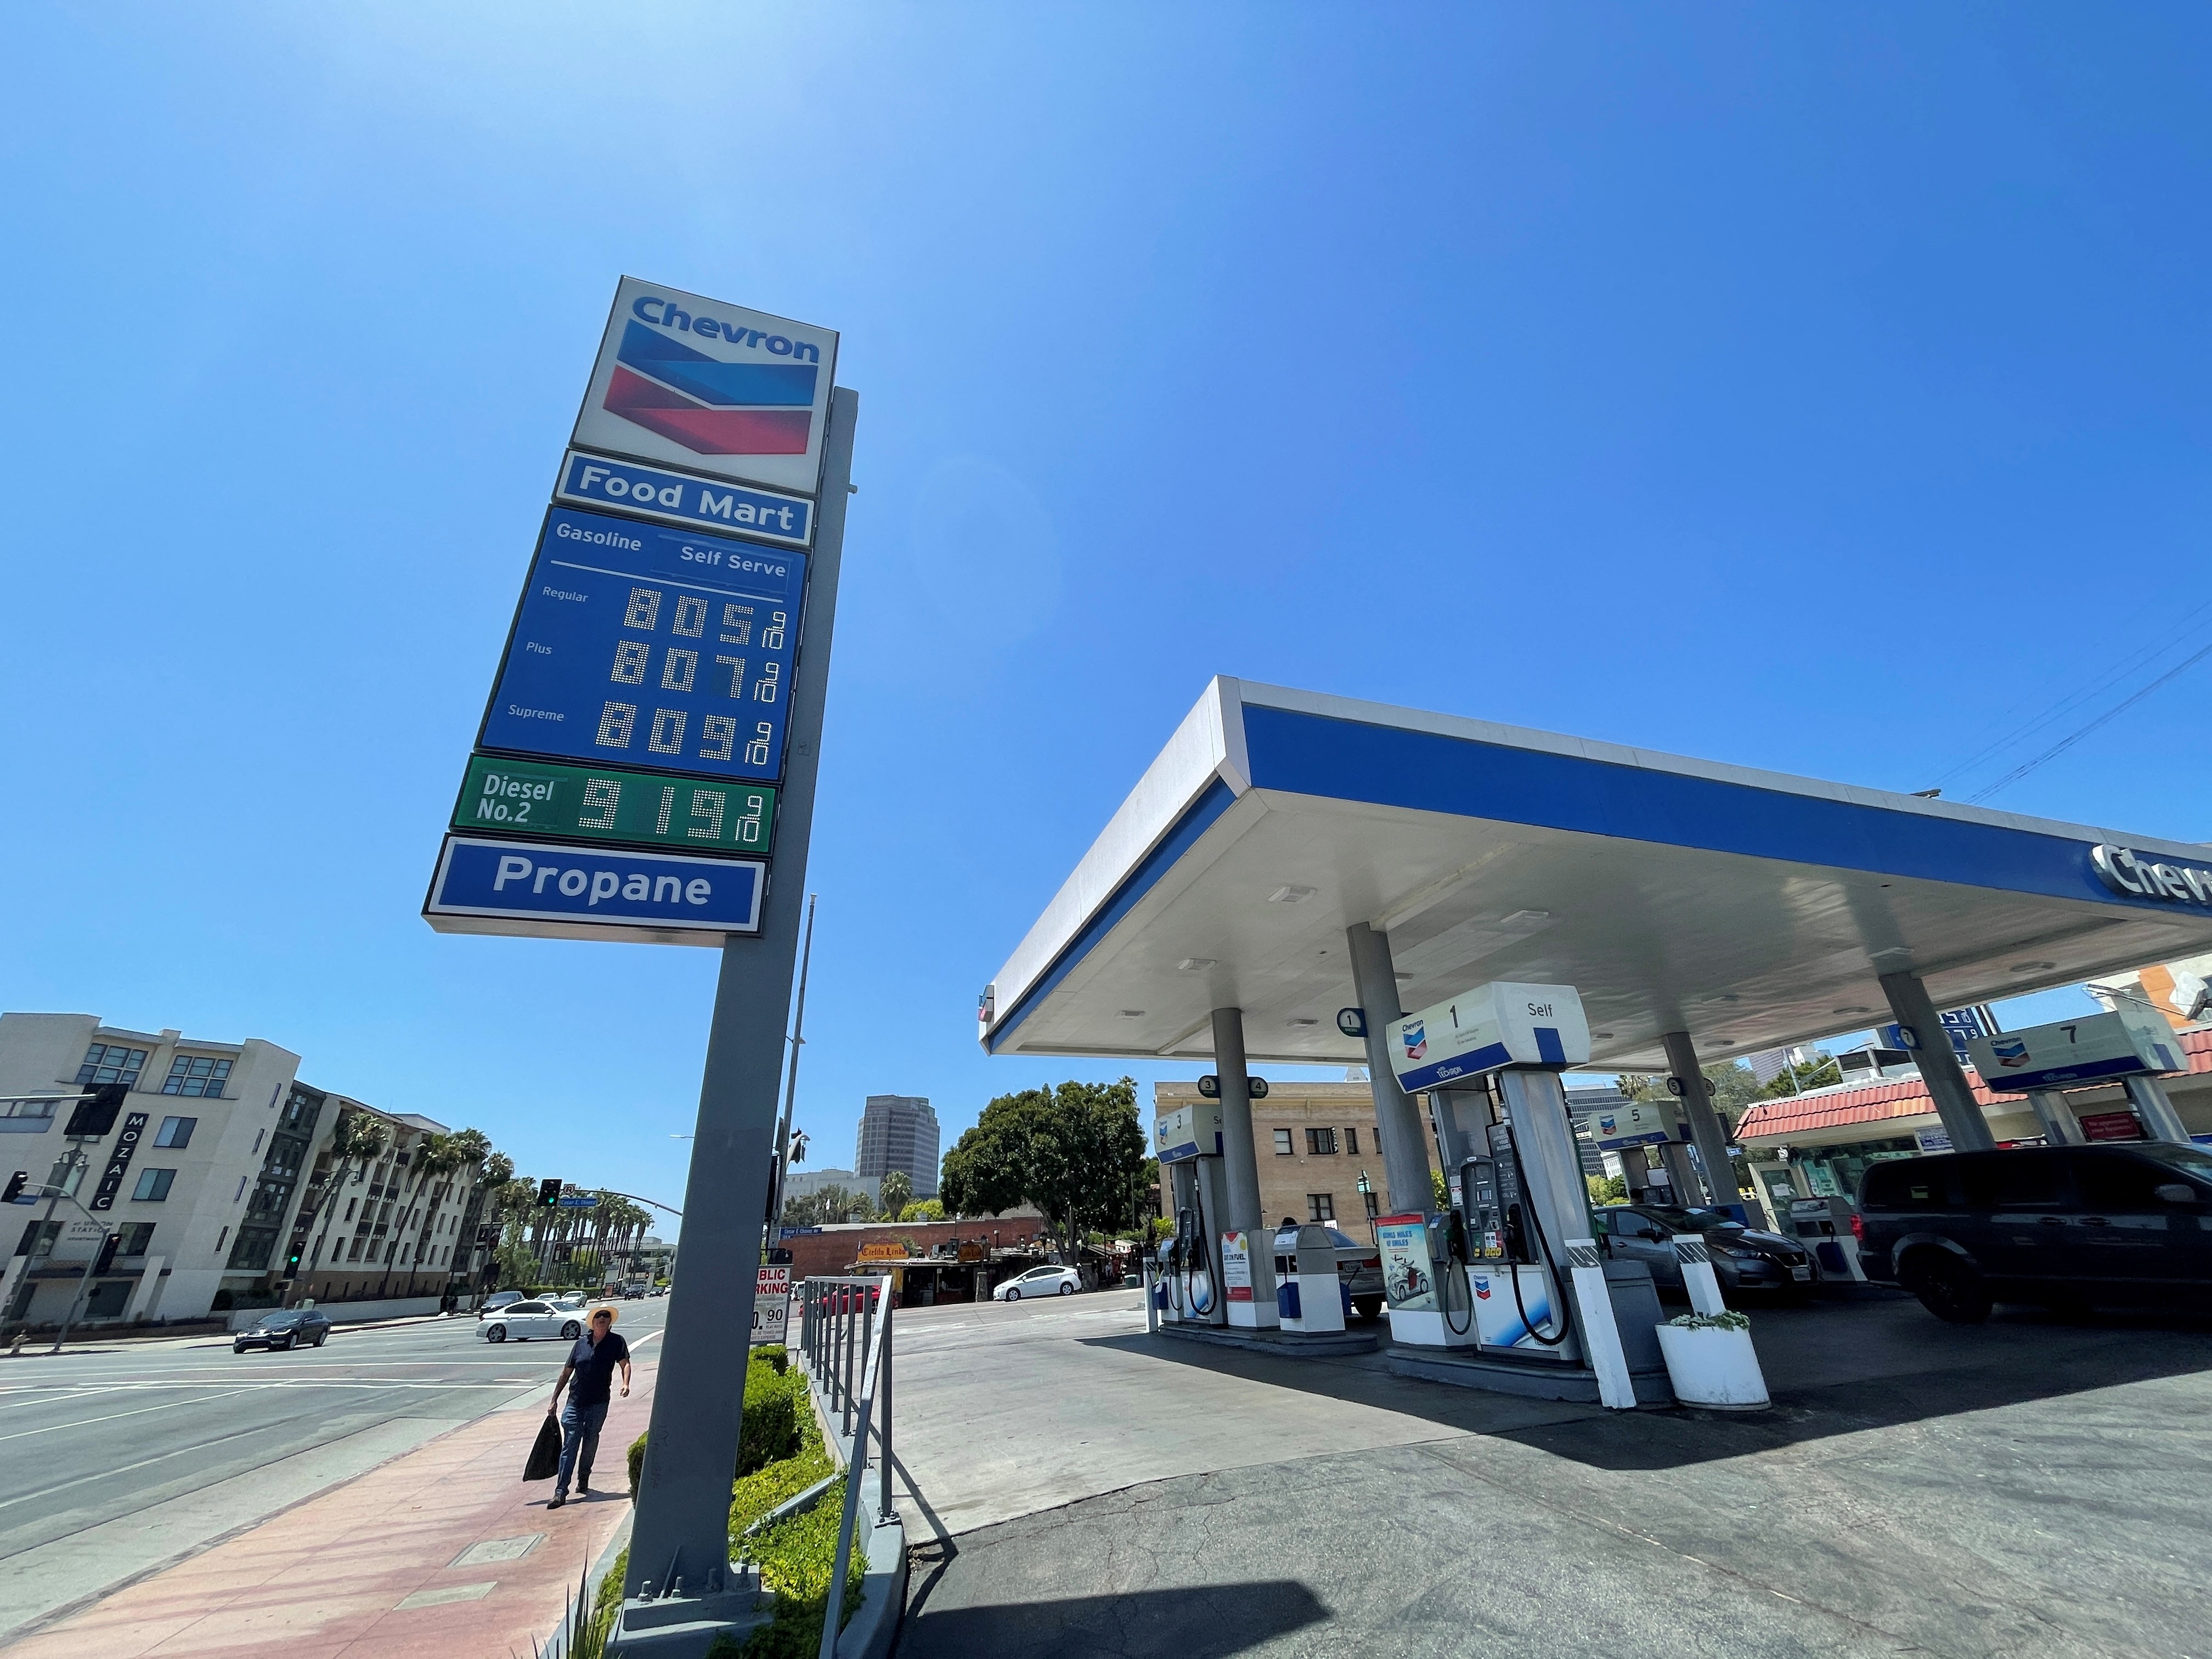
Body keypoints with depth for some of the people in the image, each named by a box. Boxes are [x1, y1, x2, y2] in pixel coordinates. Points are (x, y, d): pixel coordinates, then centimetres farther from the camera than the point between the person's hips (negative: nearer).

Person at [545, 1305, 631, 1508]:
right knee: (569, 1446, -3)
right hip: (575, 1402, 1)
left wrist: (625, 1384, -27)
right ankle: (560, 1492, 1)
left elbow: (625, 1363, -9)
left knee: (590, 1443, 10)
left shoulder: (616, 1342, -3)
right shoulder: (581, 1343, 3)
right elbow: (566, 1372, 12)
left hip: (599, 1403, -1)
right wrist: (554, 1400, 10)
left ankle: (583, 1480, 31)